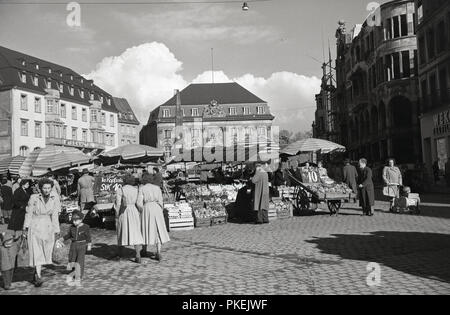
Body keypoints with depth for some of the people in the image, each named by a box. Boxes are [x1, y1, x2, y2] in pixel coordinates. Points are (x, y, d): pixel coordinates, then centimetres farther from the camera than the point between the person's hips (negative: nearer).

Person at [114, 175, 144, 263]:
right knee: (136, 233, 2)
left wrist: (117, 216, 2)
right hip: (134, 212, 1)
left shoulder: (120, 190, -4)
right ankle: (138, 256, -9)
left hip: (123, 213, -1)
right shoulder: (136, 190, 4)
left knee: (122, 232, 15)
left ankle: (121, 254, 25)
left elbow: (118, 204, -7)